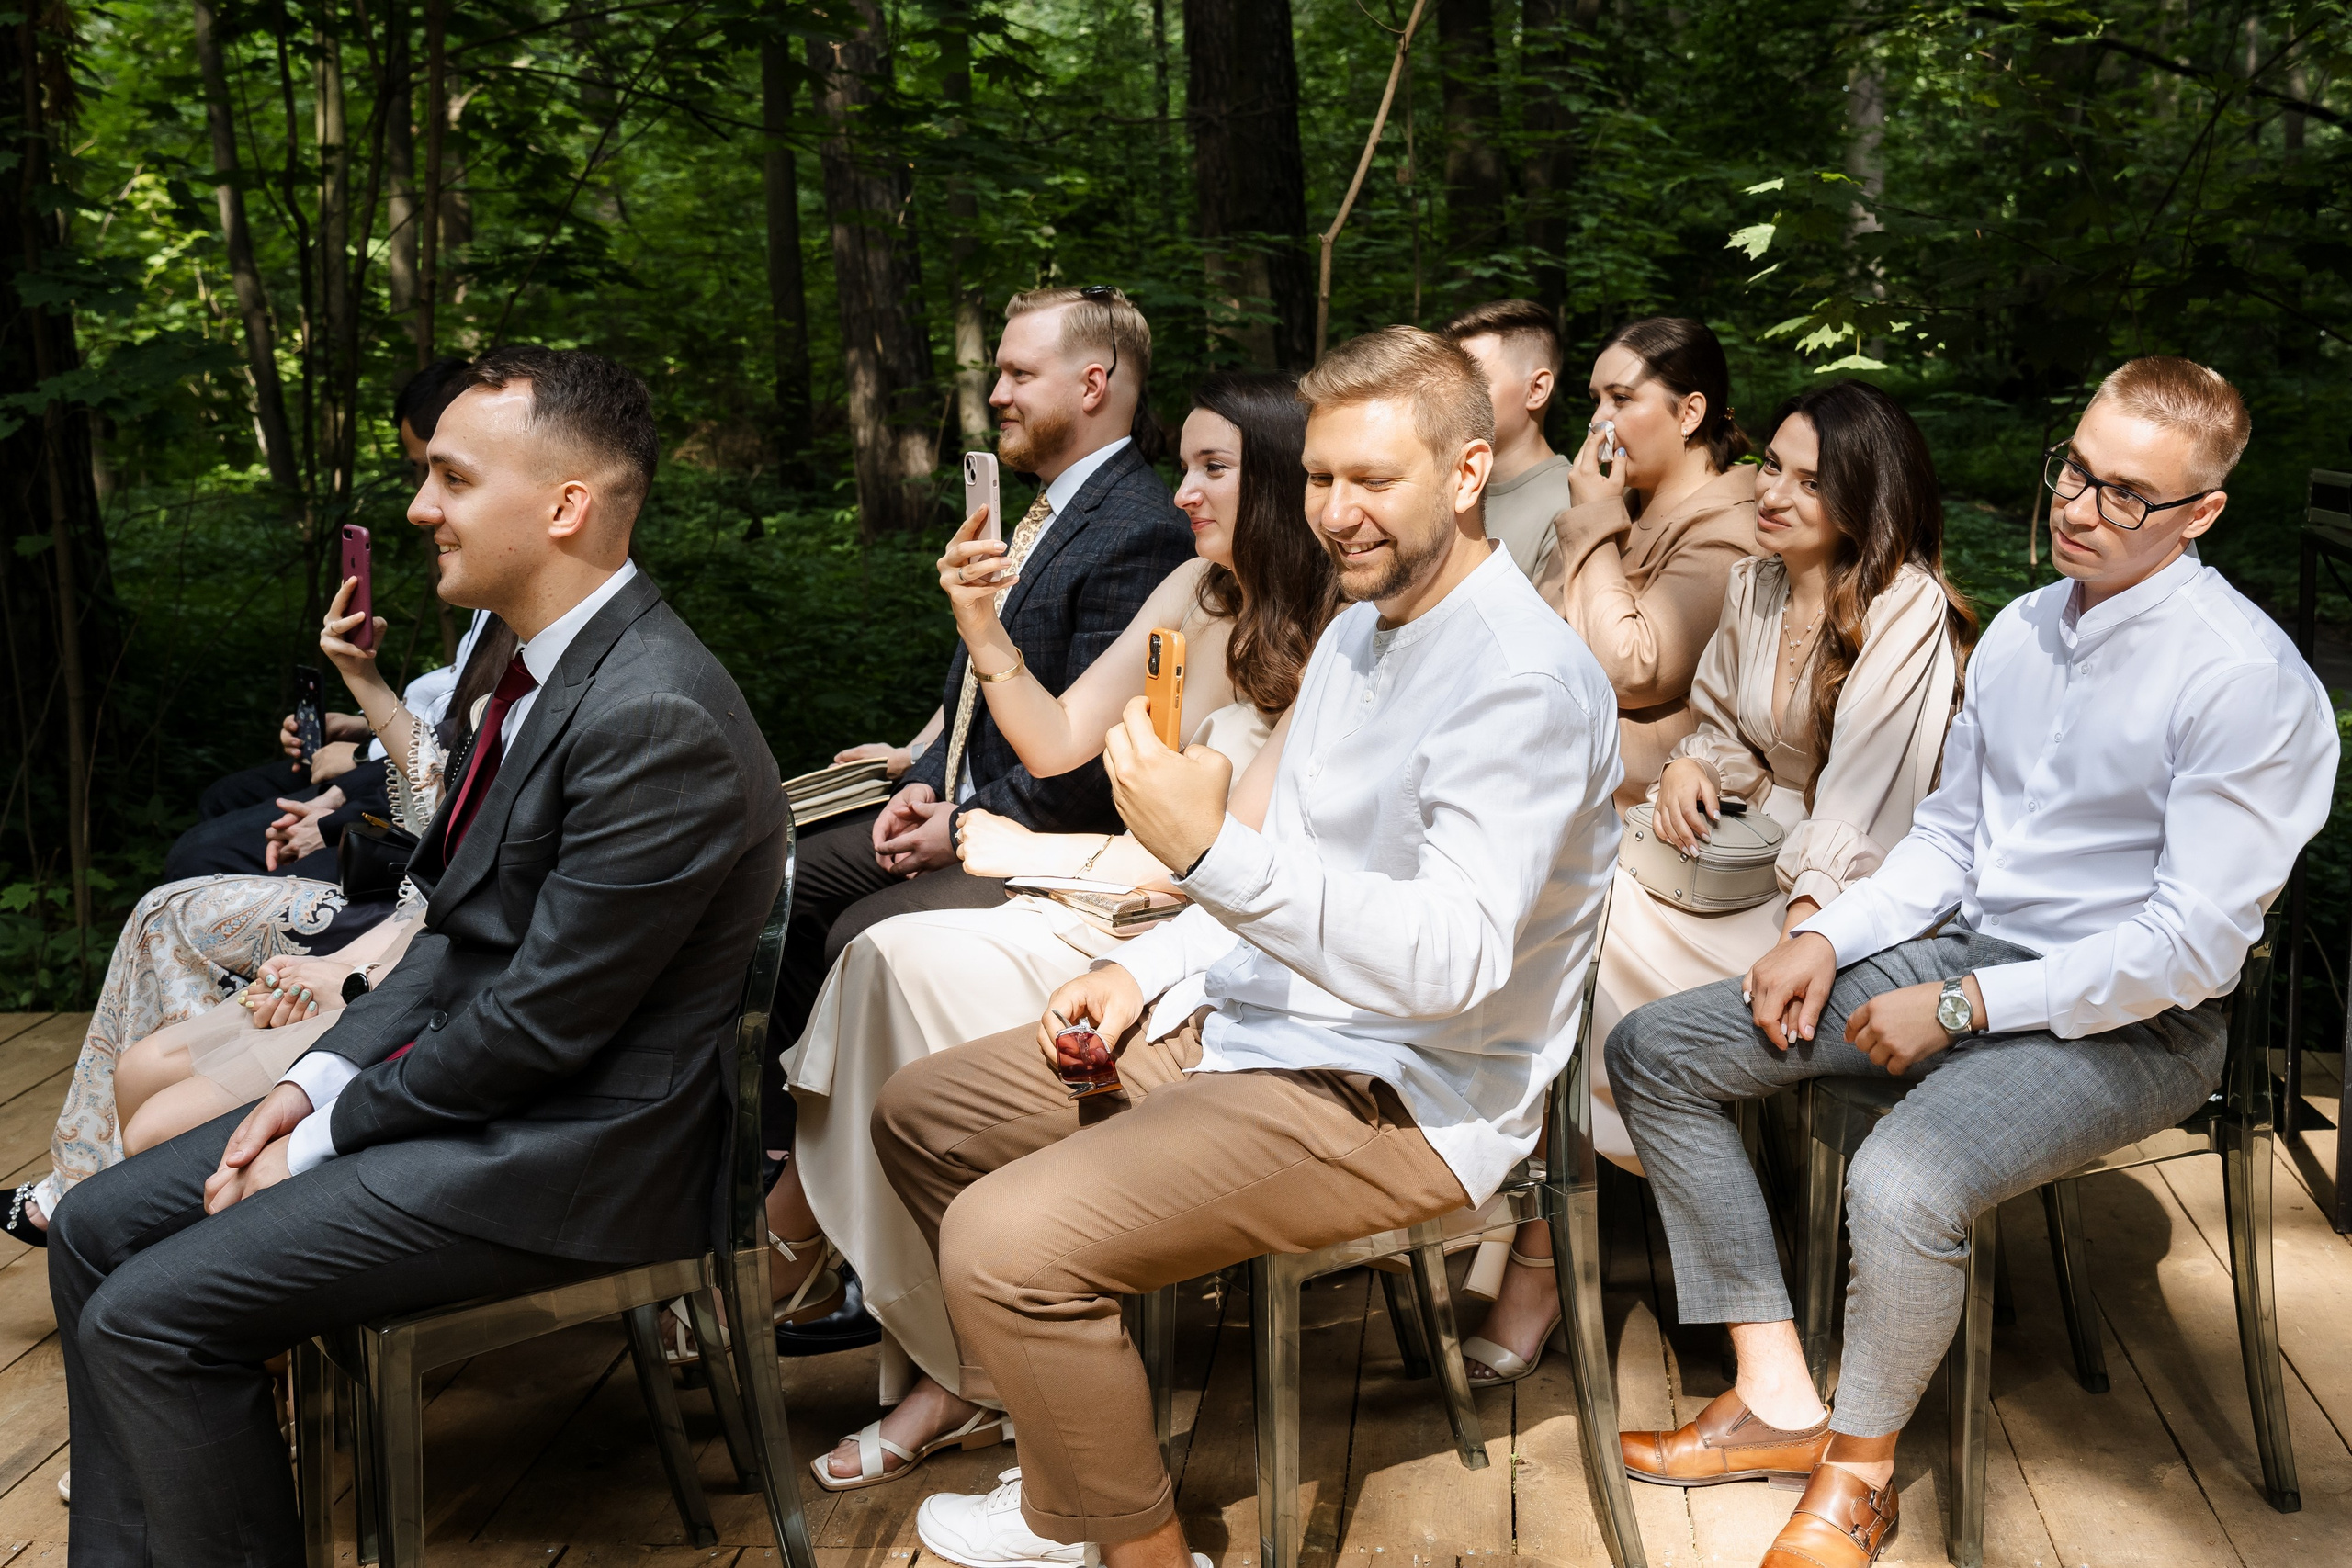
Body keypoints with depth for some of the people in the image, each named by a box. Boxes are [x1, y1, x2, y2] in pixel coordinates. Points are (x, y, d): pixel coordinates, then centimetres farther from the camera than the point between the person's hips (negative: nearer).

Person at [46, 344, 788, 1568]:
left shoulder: (655, 719, -24)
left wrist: (324, 1142, -11)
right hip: (460, 1084, 10)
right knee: (95, 1229, 9)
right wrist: (317, 1080, 3)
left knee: (149, 1316, -14)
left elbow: (543, 1022, -22)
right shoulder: (542, 664, 8)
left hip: (568, 1145, -10)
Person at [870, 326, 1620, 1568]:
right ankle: (1075, 1431, 21)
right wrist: (1146, 969, 7)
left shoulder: (1522, 680, -21)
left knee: (1007, 1237, -25)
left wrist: (1209, 851, -38)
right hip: (1261, 1022, 10)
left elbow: (1456, 960, -31)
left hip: (1400, 1095, -10)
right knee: (920, 1114, 13)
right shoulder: (1360, 628, 12)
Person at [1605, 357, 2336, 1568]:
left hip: (2128, 1019, -8)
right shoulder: (2021, 629, 7)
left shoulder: (2248, 682, -17)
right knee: (1651, 1052, -1)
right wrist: (1826, 938, -1)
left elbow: (2194, 945, -20)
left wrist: (1960, 1006, -19)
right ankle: (1779, 1406, 1)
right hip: (1968, 953, 8)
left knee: (1902, 1185, -37)